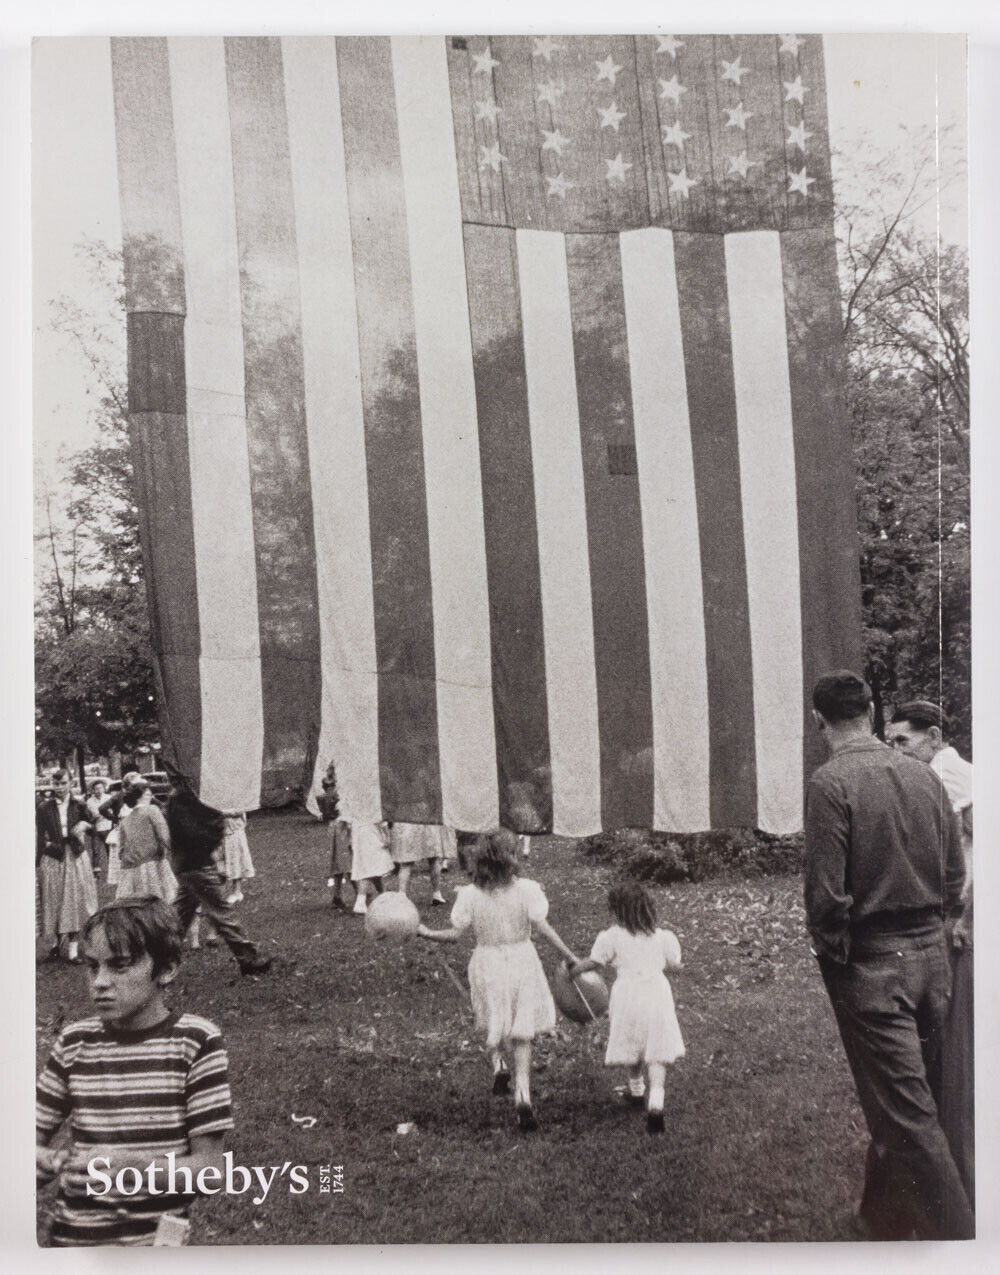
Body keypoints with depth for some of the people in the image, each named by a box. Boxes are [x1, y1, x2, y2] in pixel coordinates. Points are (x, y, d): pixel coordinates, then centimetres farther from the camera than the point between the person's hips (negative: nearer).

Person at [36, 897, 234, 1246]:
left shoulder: (195, 1042, -11)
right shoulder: (74, 1043, -1)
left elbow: (209, 1166, -11)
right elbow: (37, 1136, 6)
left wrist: (132, 1166, -26)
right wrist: (45, 1161, -16)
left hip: (157, 1235, -4)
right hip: (73, 1234, 5)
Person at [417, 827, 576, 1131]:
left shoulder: (470, 894, -9)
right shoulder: (526, 889, -11)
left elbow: (456, 933, -7)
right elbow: (543, 928, -13)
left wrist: (425, 932, 8)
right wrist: (570, 957, -6)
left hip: (487, 964, 1)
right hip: (522, 961, -1)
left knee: (493, 1027, 24)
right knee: (522, 1033, 9)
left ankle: (498, 1064, -1)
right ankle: (522, 1094, -3)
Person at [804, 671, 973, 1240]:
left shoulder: (831, 782, -14)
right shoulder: (925, 775, 3)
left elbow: (826, 893, -18)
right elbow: (956, 876, 8)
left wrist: (831, 953, -3)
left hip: (871, 964, -7)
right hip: (932, 954, 7)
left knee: (908, 1117, 0)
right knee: (913, 1100, 20)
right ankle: (886, 1218, 38)